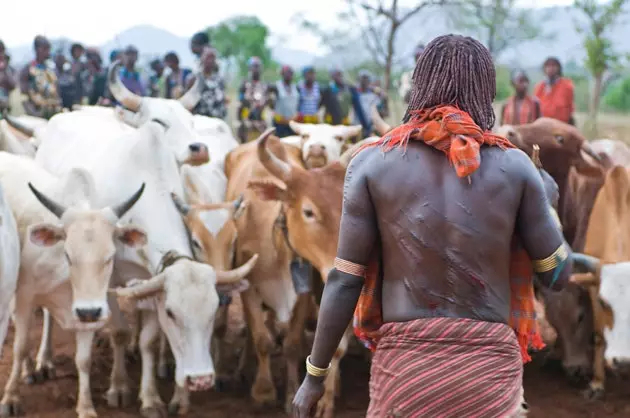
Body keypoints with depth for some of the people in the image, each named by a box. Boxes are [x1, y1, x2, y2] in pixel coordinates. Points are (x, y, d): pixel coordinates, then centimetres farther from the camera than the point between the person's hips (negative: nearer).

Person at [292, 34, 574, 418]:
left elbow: (345, 281, -2)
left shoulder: (373, 164, -2)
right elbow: (559, 274, 7)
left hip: (405, 366, 0)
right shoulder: (514, 166, -1)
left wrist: (315, 374, 8)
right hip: (489, 369, 0)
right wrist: (544, 198, 24)